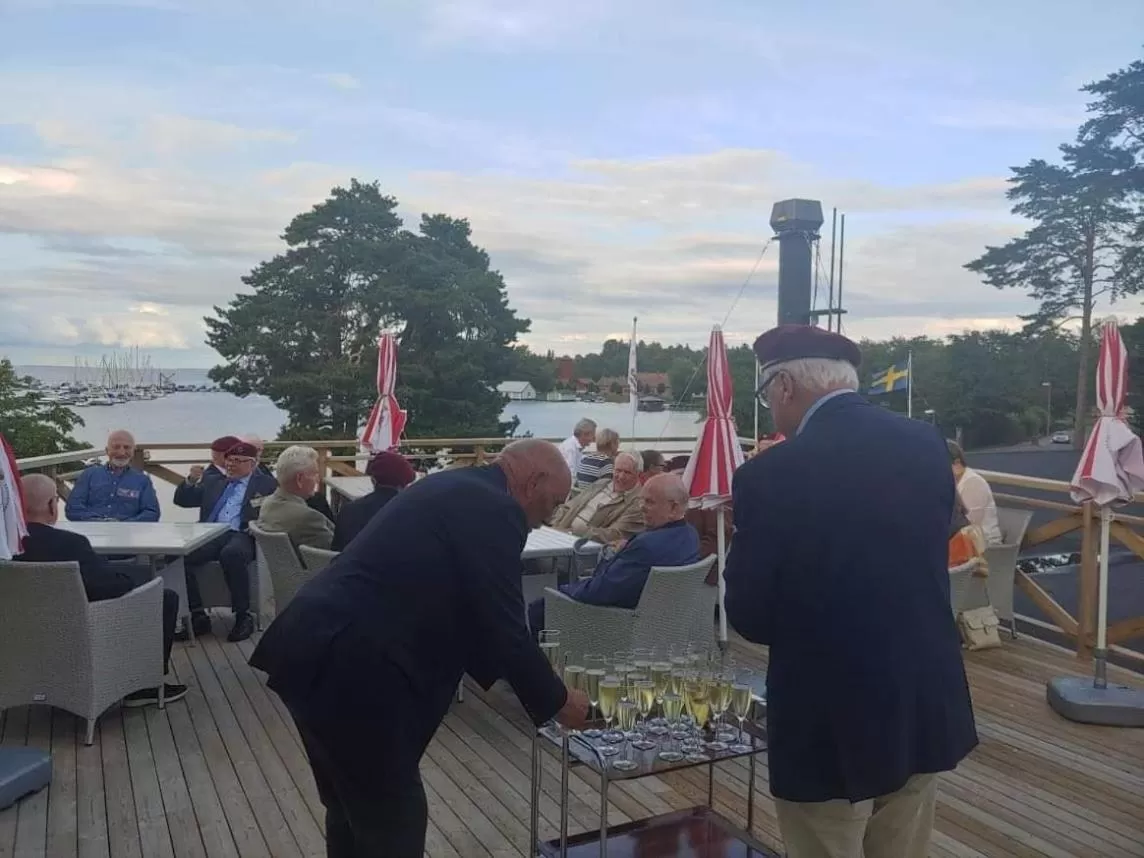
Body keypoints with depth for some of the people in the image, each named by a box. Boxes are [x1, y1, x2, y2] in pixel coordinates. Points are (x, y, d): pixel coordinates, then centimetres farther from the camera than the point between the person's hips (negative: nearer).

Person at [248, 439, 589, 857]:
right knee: (394, 819, 7)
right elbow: (502, 625, -11)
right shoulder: (494, 510, -11)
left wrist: (500, 670, 28)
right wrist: (556, 700, 4)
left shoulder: (452, 489, 19)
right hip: (353, 670, -10)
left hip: (313, 653, 10)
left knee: (355, 809, 25)